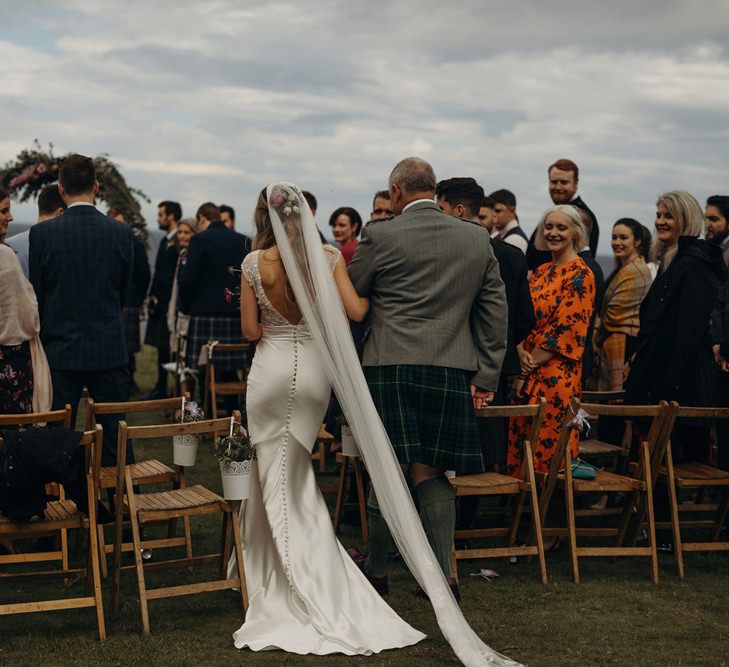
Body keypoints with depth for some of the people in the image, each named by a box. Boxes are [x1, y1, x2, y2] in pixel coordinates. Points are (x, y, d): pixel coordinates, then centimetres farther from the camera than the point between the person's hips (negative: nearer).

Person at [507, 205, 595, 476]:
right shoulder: (541, 272, 16)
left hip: (557, 375, -7)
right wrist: (522, 352, -6)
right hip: (527, 376, 7)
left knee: (547, 450, -4)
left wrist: (528, 368, -9)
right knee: (518, 450, 8)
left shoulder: (580, 275, -7)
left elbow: (566, 331, -12)